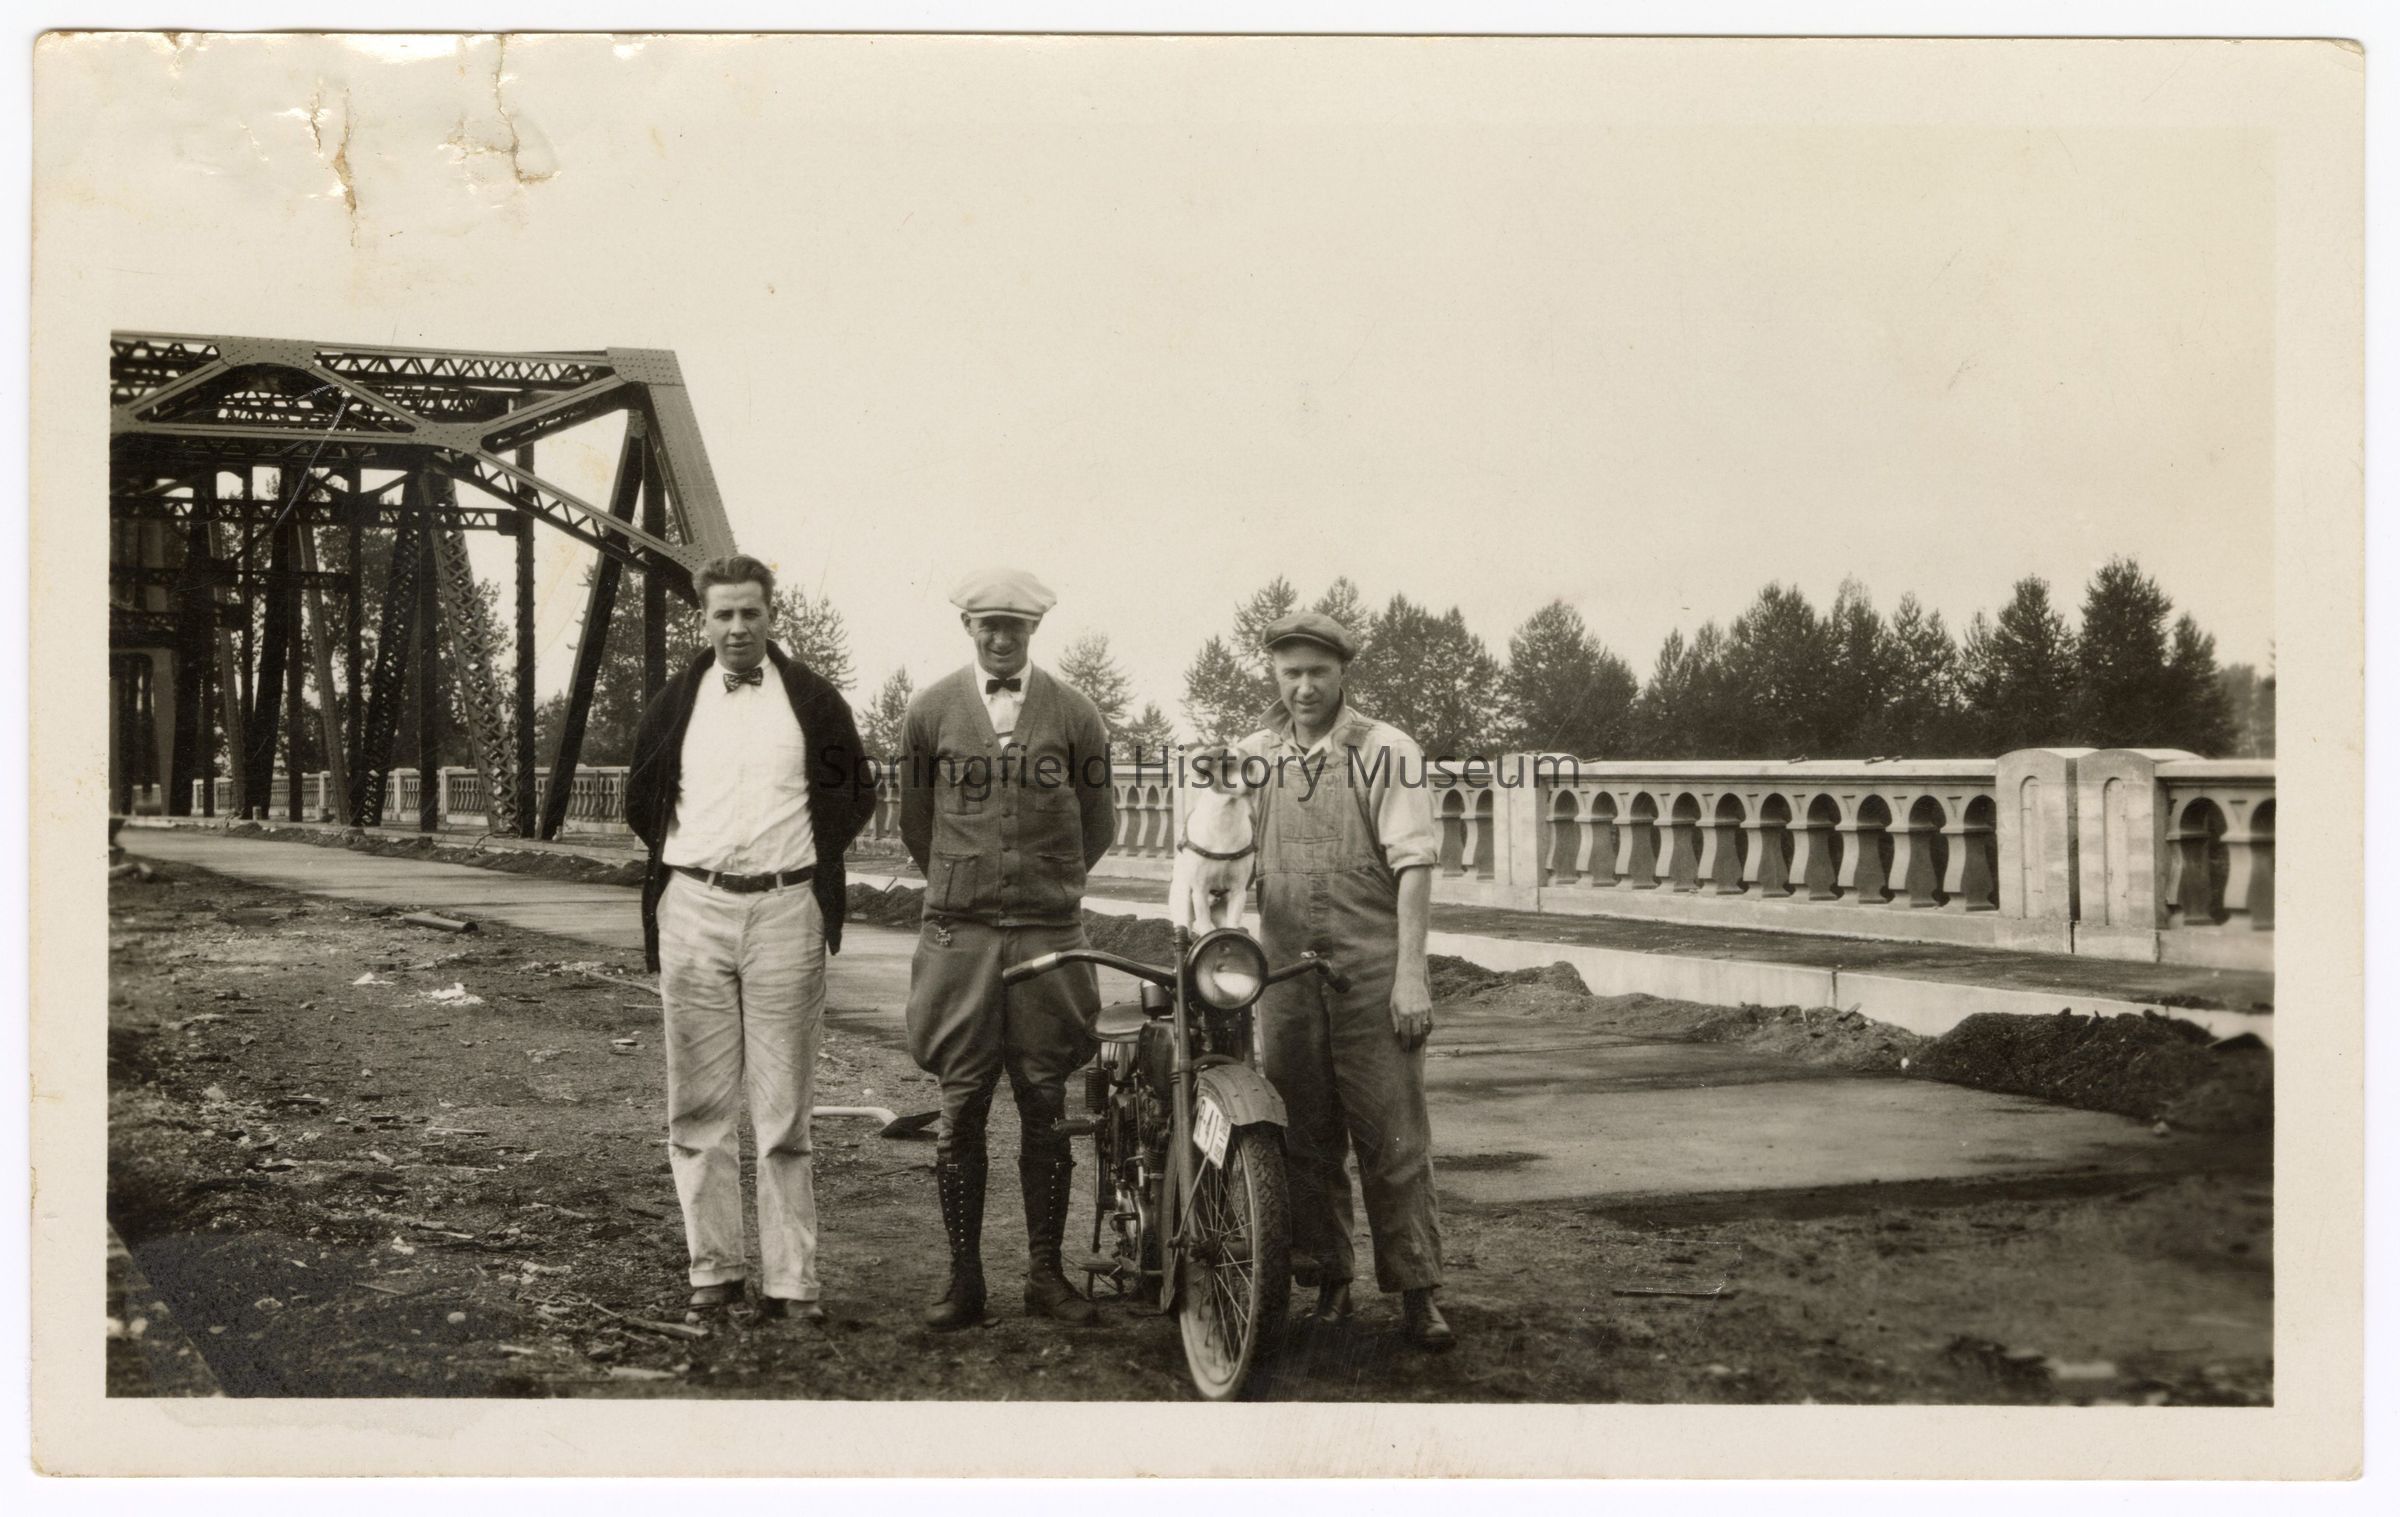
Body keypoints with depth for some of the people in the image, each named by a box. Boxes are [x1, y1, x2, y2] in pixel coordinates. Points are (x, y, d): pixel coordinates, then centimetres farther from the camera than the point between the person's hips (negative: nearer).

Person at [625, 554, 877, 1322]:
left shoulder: (813, 700, 4)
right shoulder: (674, 704, 9)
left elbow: (855, 795, 12)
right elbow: (642, 799, 20)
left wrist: (810, 858, 5)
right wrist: (683, 856, 11)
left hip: (785, 911, -2)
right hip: (694, 910, 2)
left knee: (784, 1108, -1)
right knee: (699, 1105, 3)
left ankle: (792, 1279, 2)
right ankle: (713, 1266, 12)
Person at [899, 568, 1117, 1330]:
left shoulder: (1075, 715, 5)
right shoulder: (930, 711, 6)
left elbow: (1098, 825, 14)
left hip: (1050, 935, 0)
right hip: (958, 937, 0)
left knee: (1047, 1108, 4)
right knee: (960, 1109, 0)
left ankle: (1045, 1270, 13)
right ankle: (964, 1276, 6)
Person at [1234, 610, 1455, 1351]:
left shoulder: (1386, 751, -2)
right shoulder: (1250, 756, 12)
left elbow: (1413, 865, -6)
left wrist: (1410, 974, -12)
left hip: (1373, 972, -4)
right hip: (1284, 975, 4)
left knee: (1393, 1136, -4)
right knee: (1302, 1137, 7)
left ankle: (1417, 1290, 2)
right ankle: (1329, 1284, 17)